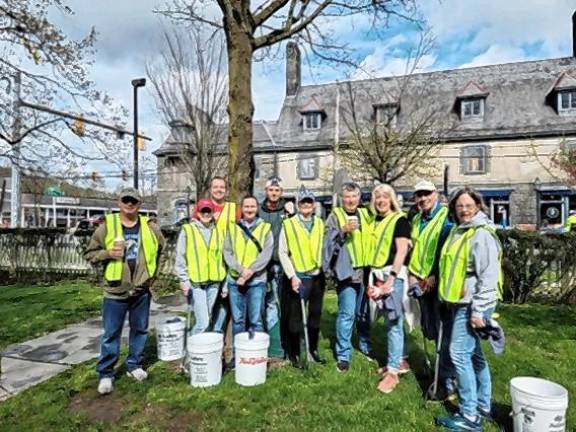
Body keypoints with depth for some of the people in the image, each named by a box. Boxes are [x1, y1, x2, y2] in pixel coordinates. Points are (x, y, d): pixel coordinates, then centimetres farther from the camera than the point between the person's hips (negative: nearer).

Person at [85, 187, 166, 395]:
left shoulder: (150, 228, 3)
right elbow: (90, 254, 1)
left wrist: (153, 272, 11)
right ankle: (105, 374, 18)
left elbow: (161, 250, 17)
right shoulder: (107, 226, -5)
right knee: (111, 334, 5)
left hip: (142, 290, 3)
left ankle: (134, 365, 32)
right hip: (115, 291, -3)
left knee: (140, 330, 14)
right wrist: (108, 254, -18)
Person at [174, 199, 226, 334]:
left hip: (214, 282, 4)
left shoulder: (218, 232, 11)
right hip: (195, 282, -4)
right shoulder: (187, 230, -1)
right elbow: (180, 257, -2)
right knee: (203, 322, -10)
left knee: (207, 320, 12)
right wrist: (184, 280, -8)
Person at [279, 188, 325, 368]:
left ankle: (314, 349, 33)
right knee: (295, 317, 5)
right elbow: (282, 252, -6)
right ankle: (294, 354, 20)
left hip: (317, 275, 4)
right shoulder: (289, 224, -5)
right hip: (297, 277, -4)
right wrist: (292, 276, -12)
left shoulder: (320, 223, 8)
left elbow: (324, 248, 12)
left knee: (315, 314, 16)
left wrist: (325, 269, 5)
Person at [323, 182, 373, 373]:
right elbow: (329, 240, -12)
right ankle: (343, 355, 5)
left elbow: (373, 239, 22)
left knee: (364, 311, 17)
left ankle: (365, 345, 35)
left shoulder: (366, 215, 13)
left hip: (365, 271, 5)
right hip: (346, 271, -5)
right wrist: (343, 230, -27)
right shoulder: (334, 216, -1)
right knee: (347, 314, -7)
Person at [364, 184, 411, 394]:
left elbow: (402, 251, -12)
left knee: (393, 322, -4)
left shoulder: (399, 220, -5)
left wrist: (391, 277, -19)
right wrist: (373, 277, 12)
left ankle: (393, 372, 2)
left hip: (393, 274, -7)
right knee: (391, 321, 15)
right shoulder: (375, 221, 15)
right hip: (378, 274, 7)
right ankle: (398, 361, 29)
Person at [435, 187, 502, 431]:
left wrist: (478, 310, -22)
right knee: (474, 355, 16)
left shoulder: (481, 234, -15)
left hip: (471, 306, -9)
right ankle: (483, 405, 29)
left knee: (460, 354, -8)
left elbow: (488, 276, -21)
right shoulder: (458, 231, 13)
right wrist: (448, 299, 22)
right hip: (459, 303, 10)